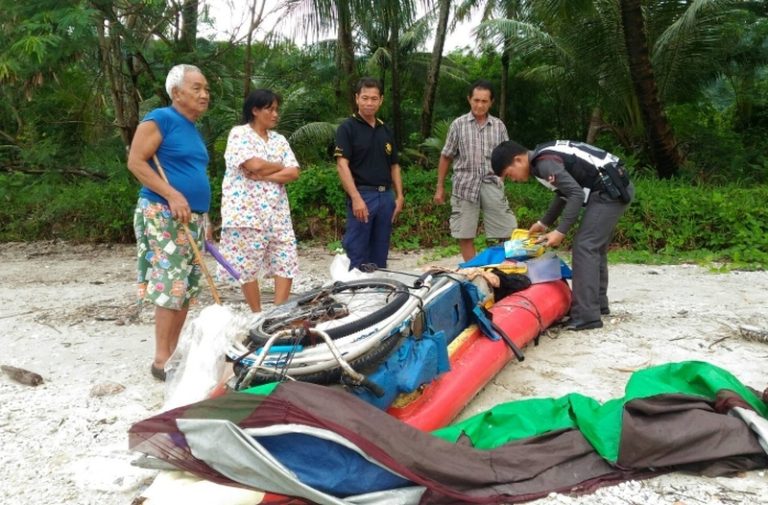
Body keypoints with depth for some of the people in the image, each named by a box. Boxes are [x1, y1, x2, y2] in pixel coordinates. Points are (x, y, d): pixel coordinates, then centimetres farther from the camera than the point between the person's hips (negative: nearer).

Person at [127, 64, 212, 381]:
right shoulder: (160, 119, -7)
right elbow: (135, 162, -14)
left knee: (187, 289, 9)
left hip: (193, 217, 9)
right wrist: (172, 196, -22)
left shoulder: (193, 129, 18)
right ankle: (161, 360, -2)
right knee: (170, 288, -11)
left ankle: (174, 352, 18)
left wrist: (203, 216, 18)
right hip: (163, 215, -9)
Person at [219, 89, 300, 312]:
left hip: (277, 213, 6)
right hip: (246, 211, -6)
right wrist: (280, 167, -1)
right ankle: (258, 317, 15)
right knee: (248, 267, 2)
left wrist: (263, 176, -11)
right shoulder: (239, 133, -2)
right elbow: (255, 164, -18)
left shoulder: (279, 139, 15)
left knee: (286, 262, 1)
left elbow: (294, 173, 2)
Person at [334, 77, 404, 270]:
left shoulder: (385, 130, 15)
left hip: (386, 196, 6)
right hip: (362, 195, -6)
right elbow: (342, 165, -12)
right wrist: (356, 198, -20)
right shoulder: (348, 127, -4)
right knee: (357, 256, -3)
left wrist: (399, 196, 8)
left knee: (380, 256, 12)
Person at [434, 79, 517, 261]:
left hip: (492, 184, 1)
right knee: (465, 235, 3)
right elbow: (446, 157, 9)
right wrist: (440, 187, 8)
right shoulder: (458, 124, 4)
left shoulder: (499, 126, 8)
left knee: (507, 233, -2)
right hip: (464, 185, -1)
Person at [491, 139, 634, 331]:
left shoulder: (544, 163, -17)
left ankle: (586, 315, -12)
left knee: (584, 246, -12)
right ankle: (598, 304, 27)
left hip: (610, 191, -10)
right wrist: (545, 222, 25)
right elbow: (564, 192, 24)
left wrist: (560, 231, -18)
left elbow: (576, 194, -22)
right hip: (616, 187, 10)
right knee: (595, 247, 17)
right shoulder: (544, 155, 14)